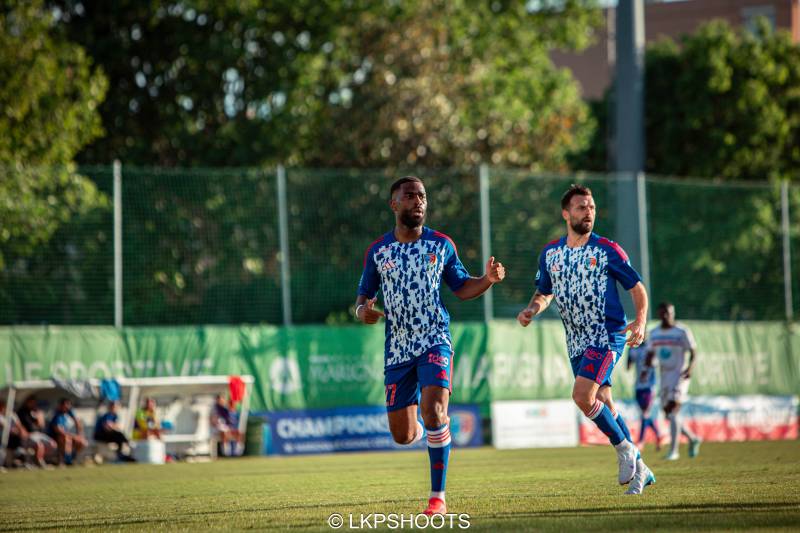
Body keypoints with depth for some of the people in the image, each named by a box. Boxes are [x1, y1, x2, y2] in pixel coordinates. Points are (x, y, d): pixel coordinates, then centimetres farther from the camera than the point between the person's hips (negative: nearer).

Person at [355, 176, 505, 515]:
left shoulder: (441, 244, 4)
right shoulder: (378, 251, 5)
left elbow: (461, 288, 12)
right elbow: (364, 295, 12)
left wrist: (488, 279, -8)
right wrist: (362, 311, -12)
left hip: (435, 342, -2)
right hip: (397, 348, 2)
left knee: (433, 411, -24)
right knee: (403, 436, 3)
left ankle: (438, 498, -15)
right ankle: (432, 434, 43)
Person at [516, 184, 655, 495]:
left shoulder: (607, 250, -5)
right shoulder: (550, 253, 7)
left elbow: (637, 288, -1)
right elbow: (544, 293, 20)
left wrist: (640, 321, -16)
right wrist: (531, 310, -2)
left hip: (607, 336, -6)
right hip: (576, 342, 6)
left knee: (583, 396, -22)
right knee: (604, 407, 9)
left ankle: (625, 449, -3)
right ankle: (639, 469, 20)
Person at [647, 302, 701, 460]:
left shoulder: (682, 331, -6)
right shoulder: (654, 333, 11)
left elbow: (693, 352, -7)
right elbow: (650, 354, 18)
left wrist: (690, 367, -24)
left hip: (680, 376, -7)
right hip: (664, 377, 7)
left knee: (673, 412, -16)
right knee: (669, 415, 9)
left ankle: (673, 451, -14)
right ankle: (693, 439, 29)